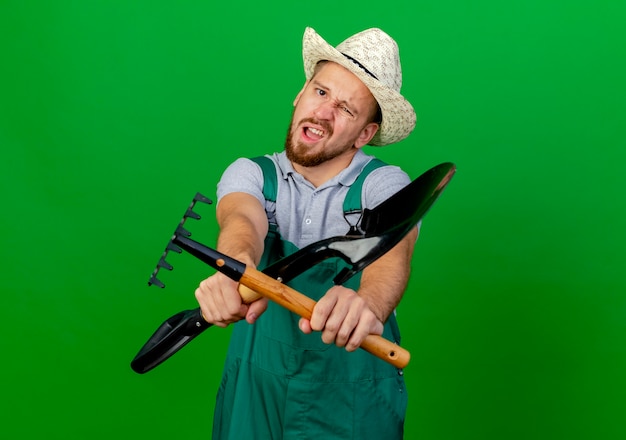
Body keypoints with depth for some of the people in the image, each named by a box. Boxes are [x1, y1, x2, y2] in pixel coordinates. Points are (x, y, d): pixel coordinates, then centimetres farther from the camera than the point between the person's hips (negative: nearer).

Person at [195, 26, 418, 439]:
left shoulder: (385, 184, -10)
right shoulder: (250, 173, -4)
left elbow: (392, 250, -30)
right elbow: (243, 220, -26)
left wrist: (368, 303, -54)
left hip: (354, 400, -1)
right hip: (257, 389, 2)